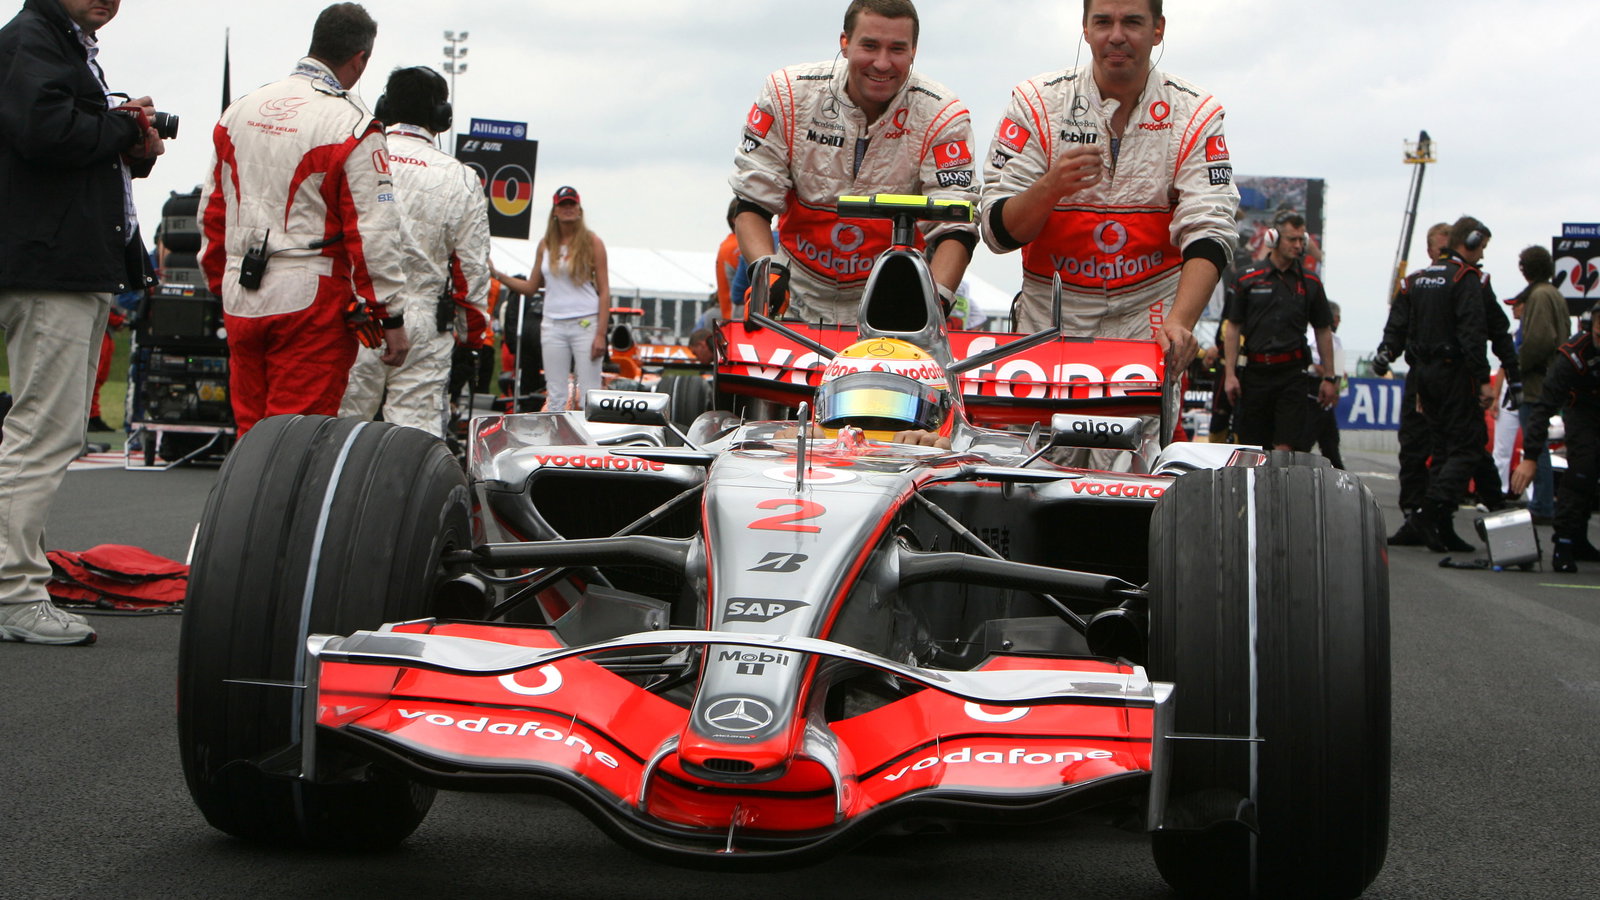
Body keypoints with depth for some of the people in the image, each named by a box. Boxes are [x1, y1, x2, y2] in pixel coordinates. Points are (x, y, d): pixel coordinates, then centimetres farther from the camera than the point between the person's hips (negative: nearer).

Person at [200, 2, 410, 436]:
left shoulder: (241, 111, 11)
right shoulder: (351, 127, -10)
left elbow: (212, 209, 18)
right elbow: (373, 231, -12)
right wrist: (391, 316, -8)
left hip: (240, 300, 6)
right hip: (310, 303, -6)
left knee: (250, 430, 14)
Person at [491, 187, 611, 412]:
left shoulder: (592, 242, 0)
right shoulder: (545, 245, 11)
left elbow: (604, 290, -3)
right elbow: (531, 287, 17)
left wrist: (601, 334, -11)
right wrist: (497, 274, 6)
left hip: (586, 324, -4)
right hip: (553, 325, 4)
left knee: (589, 394, -6)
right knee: (556, 396, 3)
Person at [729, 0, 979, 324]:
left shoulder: (941, 115, -9)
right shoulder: (788, 94, -7)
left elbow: (956, 226, -14)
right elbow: (751, 202, -4)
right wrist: (767, 270, -22)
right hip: (800, 297, 1)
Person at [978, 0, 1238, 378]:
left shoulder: (1195, 113, 1)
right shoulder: (1036, 102, -1)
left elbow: (1208, 232, -9)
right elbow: (997, 231, -4)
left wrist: (1178, 322, -26)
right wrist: (1050, 187, -25)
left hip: (1148, 317, 0)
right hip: (1051, 315, 0)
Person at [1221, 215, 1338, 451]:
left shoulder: (1310, 283, 9)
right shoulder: (1248, 278, 5)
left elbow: (1323, 331, 15)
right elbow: (1234, 329, 5)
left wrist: (1329, 378, 11)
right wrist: (1230, 374, -2)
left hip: (1293, 373, 0)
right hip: (1256, 371, 0)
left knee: (1287, 447, -10)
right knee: (1252, 449, 3)